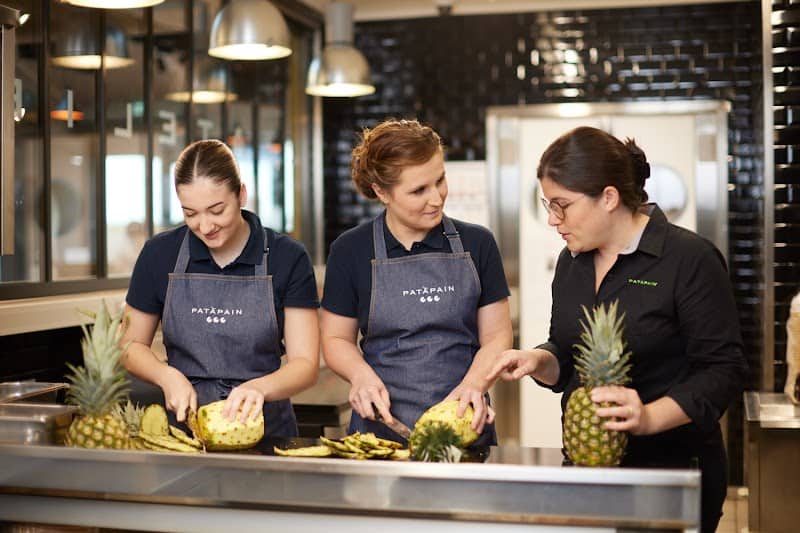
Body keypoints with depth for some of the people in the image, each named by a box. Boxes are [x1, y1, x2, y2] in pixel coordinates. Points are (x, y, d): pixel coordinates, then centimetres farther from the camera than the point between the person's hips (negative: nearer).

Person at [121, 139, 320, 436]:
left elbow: (305, 364, -3)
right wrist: (167, 376, -8)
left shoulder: (288, 258, -2)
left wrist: (259, 387, -23)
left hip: (266, 429, -1)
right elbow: (131, 344, 12)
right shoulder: (160, 254, 2)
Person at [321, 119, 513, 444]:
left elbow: (496, 335, 5)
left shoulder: (477, 244, 5)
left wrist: (474, 383, -14)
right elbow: (336, 338, 9)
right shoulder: (351, 251, 3)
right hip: (380, 425, 0)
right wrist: (361, 375, -11)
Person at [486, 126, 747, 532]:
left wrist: (649, 418, -27)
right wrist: (537, 361, -6)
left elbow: (723, 370, -15)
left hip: (672, 467, -5)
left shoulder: (690, 260, -13)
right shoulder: (571, 262, 6)